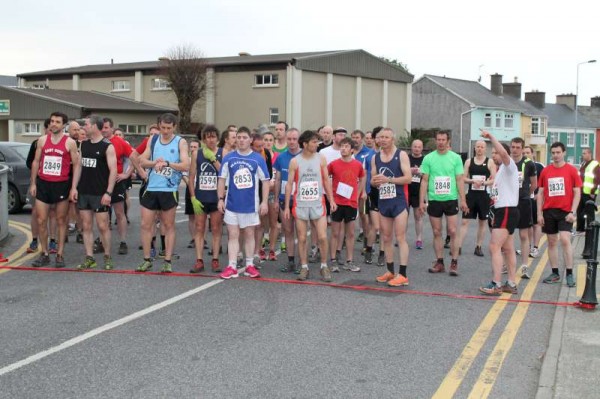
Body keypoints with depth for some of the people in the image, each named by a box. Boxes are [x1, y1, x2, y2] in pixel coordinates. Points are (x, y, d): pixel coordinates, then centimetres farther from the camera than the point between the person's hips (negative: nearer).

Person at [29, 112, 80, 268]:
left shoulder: (70, 142, -2)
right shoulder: (42, 140, 7)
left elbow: (76, 165, -1)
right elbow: (36, 162, 11)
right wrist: (33, 183, 6)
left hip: (61, 185, -3)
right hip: (43, 184, 3)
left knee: (61, 221, 5)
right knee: (41, 221, 3)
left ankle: (60, 255, 13)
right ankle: (44, 254, 15)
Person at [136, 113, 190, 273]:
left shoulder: (180, 142, -1)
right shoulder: (153, 140, 10)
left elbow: (186, 165, -11)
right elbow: (142, 161, 8)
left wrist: (167, 163, -22)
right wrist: (155, 162, -12)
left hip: (169, 190, -4)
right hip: (151, 188, 4)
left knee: (169, 226, 5)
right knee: (146, 224, 4)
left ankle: (167, 261, 11)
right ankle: (147, 260, 15)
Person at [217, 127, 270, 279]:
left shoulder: (258, 159, -3)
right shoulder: (228, 158, 1)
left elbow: (265, 181, 0)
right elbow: (222, 179, 5)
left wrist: (264, 202, -5)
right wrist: (221, 199, -1)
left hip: (251, 204, -1)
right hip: (232, 204, 1)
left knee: (249, 235, 11)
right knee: (233, 235, 3)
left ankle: (250, 265, 21)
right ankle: (231, 267, 5)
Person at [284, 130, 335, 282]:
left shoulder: (321, 159, 3)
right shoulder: (294, 161, -2)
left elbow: (326, 180, 9)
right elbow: (289, 184, 1)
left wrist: (331, 200, 2)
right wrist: (286, 206, -2)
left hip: (318, 203, 1)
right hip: (300, 204, -1)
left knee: (322, 237, -4)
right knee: (302, 238, 4)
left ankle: (324, 266, 12)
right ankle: (304, 267, 16)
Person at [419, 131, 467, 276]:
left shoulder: (455, 158, 1)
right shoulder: (428, 158, 1)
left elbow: (459, 180, 2)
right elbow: (424, 181, 3)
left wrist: (463, 200, -3)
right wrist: (422, 201, -3)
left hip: (451, 200, -1)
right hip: (434, 200, 1)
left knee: (452, 231, -3)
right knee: (437, 232, 7)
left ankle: (454, 263, 6)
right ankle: (439, 262, 16)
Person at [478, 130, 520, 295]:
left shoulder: (509, 166, -8)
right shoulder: (501, 170, 20)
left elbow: (504, 152, -32)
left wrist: (490, 136, -30)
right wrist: (495, 216, 22)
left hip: (508, 211, -10)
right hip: (503, 211, 10)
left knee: (494, 247, -14)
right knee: (508, 249, 11)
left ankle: (496, 285, -15)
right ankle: (511, 284, 16)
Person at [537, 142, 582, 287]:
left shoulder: (571, 170, -2)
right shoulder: (545, 171, 5)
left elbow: (577, 193, -2)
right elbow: (540, 193, 9)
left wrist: (572, 212, -11)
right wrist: (539, 213, 3)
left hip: (565, 211, -3)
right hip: (549, 211, 3)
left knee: (565, 240, -13)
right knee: (552, 242, 7)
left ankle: (569, 274, -5)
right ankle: (555, 273, 15)